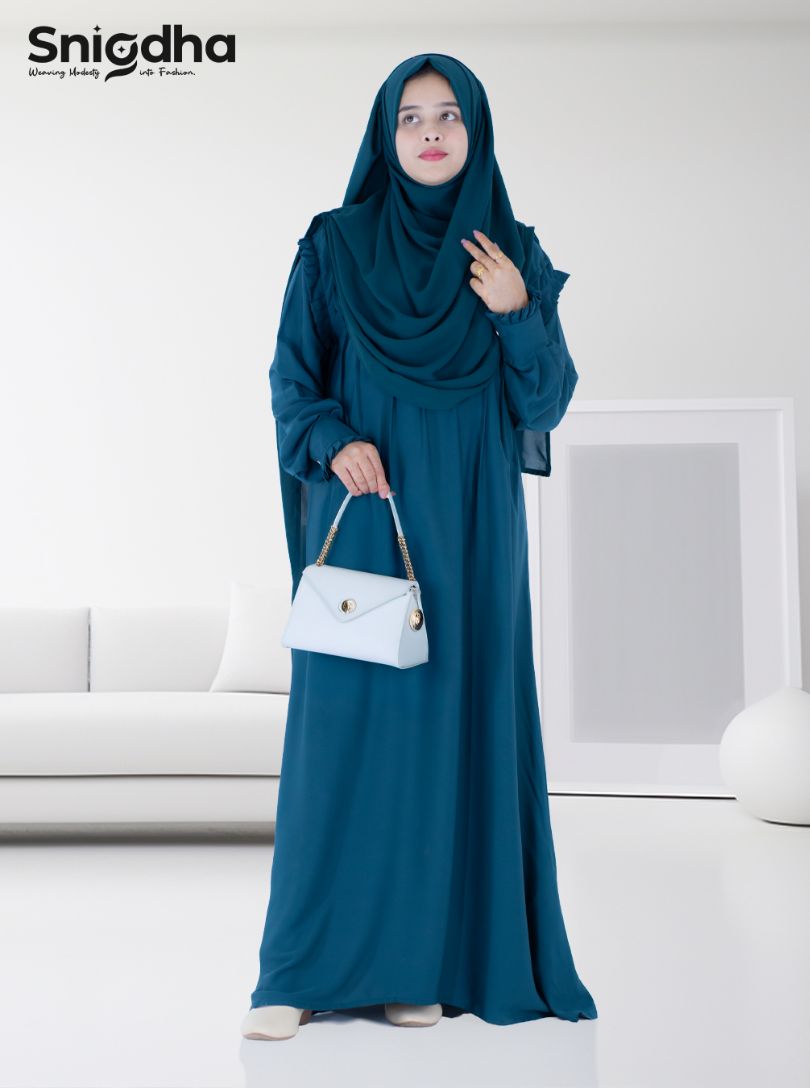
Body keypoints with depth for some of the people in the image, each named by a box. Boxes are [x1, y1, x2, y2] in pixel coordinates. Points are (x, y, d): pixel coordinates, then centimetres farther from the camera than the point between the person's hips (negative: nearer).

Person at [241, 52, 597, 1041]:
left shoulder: (513, 254, 7)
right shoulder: (334, 245, 4)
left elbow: (547, 404, 4)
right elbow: (291, 375, 4)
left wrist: (519, 314, -11)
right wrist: (333, 441, -15)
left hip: (471, 526, 2)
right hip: (365, 516, -1)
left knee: (456, 722, 2)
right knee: (347, 722, -4)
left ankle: (428, 962, 12)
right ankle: (303, 969, 3)